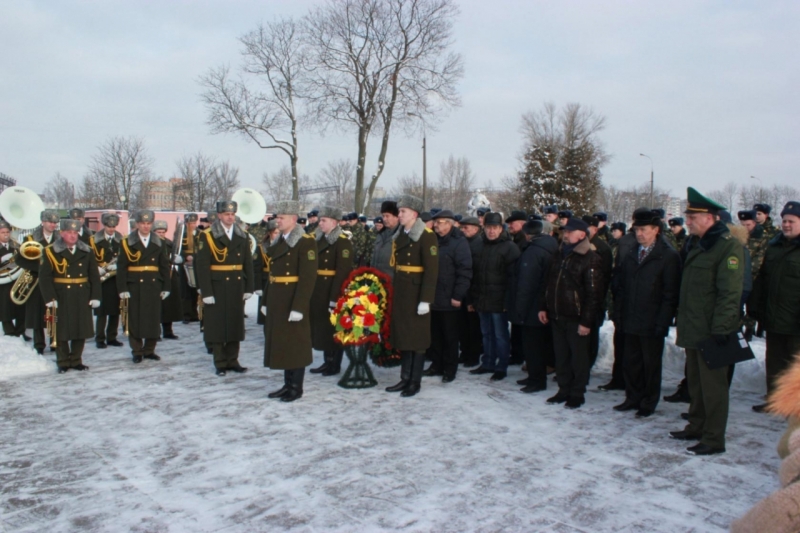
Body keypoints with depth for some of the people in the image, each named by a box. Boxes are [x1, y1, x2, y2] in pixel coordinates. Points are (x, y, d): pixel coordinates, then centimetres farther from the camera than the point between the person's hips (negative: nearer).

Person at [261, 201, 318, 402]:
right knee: (280, 343, 13)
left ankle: (297, 388, 11)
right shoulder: (277, 242, 14)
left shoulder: (305, 242, -12)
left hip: (293, 302, -8)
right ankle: (287, 385, 24)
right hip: (276, 302, 8)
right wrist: (266, 301, 13)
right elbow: (271, 273, 16)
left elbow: (308, 278, -18)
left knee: (296, 345, 1)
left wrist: (298, 307, -22)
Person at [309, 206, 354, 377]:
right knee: (322, 326, 13)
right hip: (319, 290, 8)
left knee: (334, 327, 1)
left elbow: (343, 272, -19)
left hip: (334, 290, -8)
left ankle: (335, 364, 12)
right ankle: (327, 361, 24)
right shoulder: (319, 240, 14)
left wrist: (335, 297, -24)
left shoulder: (343, 242, -11)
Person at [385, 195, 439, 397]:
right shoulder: (399, 236, 12)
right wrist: (393, 290, 11)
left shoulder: (426, 236, -11)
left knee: (417, 337, 3)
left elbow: (431, 270, -16)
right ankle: (405, 378, 22)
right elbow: (396, 265, 14)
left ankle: (415, 382, 12)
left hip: (416, 293, -7)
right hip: (400, 293, 7)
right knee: (402, 335, 12)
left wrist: (426, 300, -20)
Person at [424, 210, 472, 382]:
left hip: (448, 300, -6)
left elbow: (465, 271, -13)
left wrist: (458, 295, -17)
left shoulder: (459, 242, -8)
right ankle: (437, 364, 25)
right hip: (432, 297, 6)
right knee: (434, 334, 13)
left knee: (450, 336, 5)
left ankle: (450, 368, 15)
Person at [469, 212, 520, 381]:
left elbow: (513, 276, -12)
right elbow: (474, 273, 16)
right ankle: (488, 363, 27)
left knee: (500, 335, 2)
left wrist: (508, 299, -17)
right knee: (487, 334, 16)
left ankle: (501, 367, 12)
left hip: (499, 301, -6)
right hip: (482, 300, 6)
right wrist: (474, 298, 11)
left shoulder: (510, 247, -7)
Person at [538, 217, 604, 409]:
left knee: (578, 357, 5)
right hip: (557, 316, 7)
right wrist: (544, 307, 13)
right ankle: (564, 390, 25)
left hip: (576, 318, -7)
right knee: (561, 356, 14)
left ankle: (577, 394, 16)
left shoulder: (591, 259, -10)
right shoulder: (561, 256, 14)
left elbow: (593, 293, -15)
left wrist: (587, 321, -18)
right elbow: (549, 284, 19)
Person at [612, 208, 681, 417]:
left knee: (651, 365, 7)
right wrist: (618, 314, 6)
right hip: (630, 321, 5)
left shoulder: (669, 256, -7)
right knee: (631, 363, 12)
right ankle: (633, 398, 27)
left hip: (652, 324, -5)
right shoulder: (630, 256, 11)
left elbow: (671, 293, -10)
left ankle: (648, 404, 20)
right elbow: (619, 287, 14)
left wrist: (663, 322, -14)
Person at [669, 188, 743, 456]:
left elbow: (729, 293, -20)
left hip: (711, 331, -9)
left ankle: (714, 439, 8)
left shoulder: (729, 246, -14)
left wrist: (720, 328, -22)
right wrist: (682, 319, 18)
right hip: (693, 329, 9)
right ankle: (696, 426, 30)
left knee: (713, 385, -1)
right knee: (695, 381, 17)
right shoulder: (698, 246, 15)